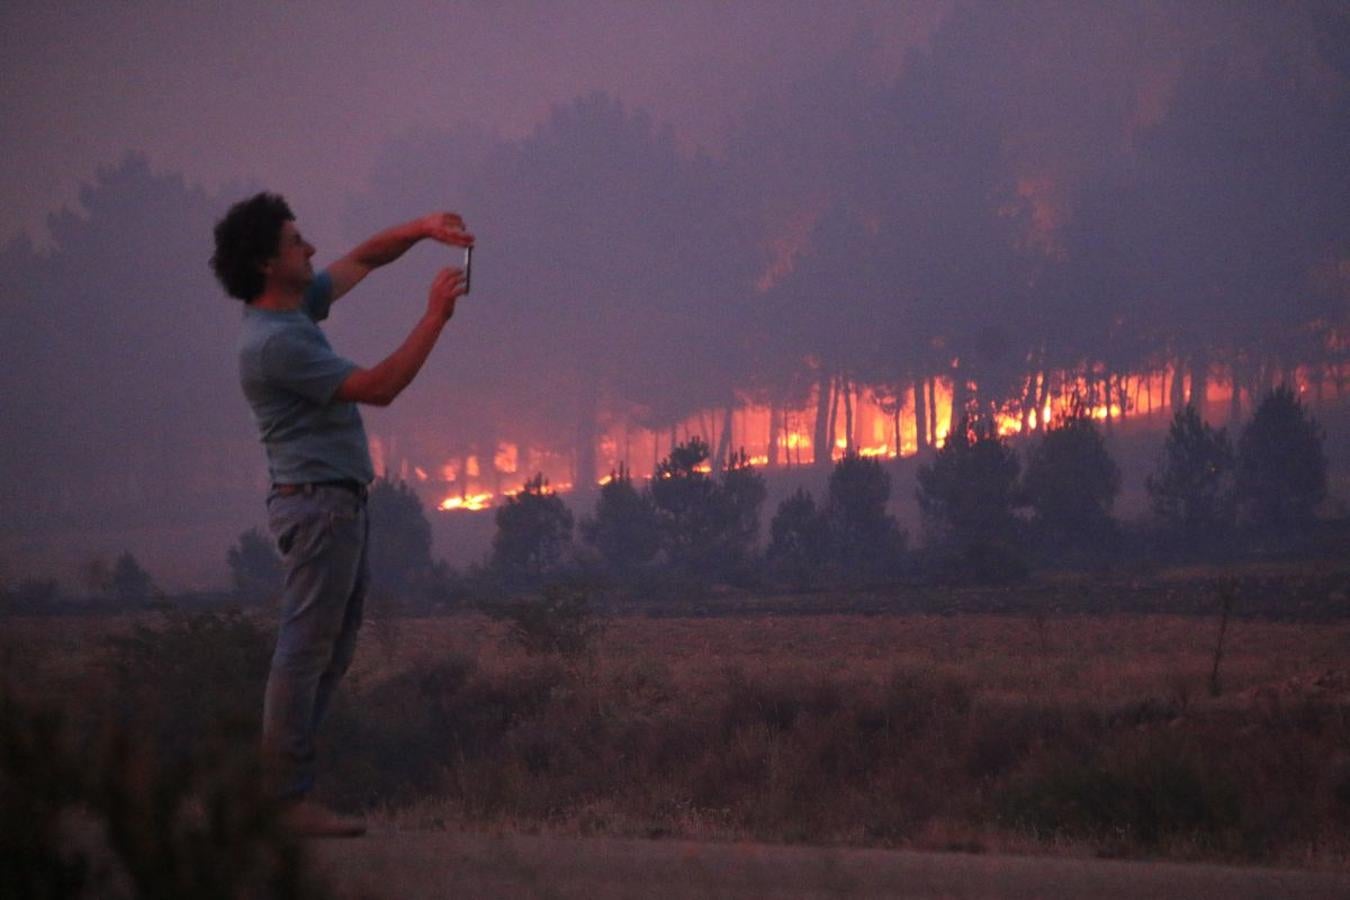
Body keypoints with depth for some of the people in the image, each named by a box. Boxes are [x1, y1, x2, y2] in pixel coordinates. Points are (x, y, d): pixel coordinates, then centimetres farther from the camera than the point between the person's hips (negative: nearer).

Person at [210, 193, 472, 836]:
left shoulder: (298, 305, 12)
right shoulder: (275, 341, -18)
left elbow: (363, 260, 26)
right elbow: (379, 388, -18)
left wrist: (421, 229, 8)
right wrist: (435, 317, -14)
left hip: (338, 501, 11)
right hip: (318, 501, -11)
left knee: (331, 653, 11)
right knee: (306, 651, -10)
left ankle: (281, 784, 12)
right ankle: (288, 800, -10)